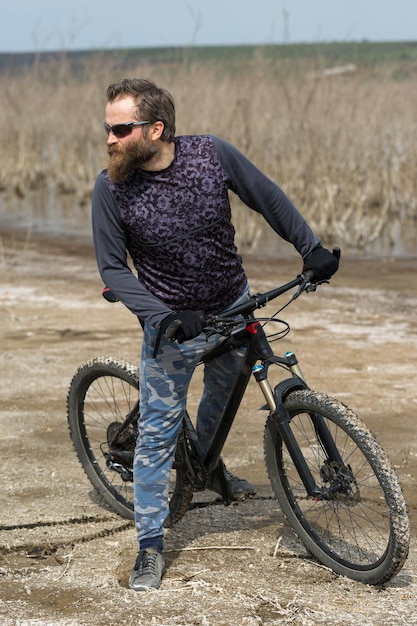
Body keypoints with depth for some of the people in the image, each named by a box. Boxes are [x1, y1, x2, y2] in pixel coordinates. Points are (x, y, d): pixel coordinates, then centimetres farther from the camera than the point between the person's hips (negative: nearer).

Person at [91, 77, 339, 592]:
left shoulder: (212, 154, -18)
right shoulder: (111, 188, -20)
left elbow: (268, 198, -3)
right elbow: (113, 269, -13)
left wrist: (312, 249, -3)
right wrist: (164, 316, -25)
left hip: (233, 305, 3)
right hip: (171, 321, -3)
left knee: (223, 398, 24)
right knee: (158, 429, -4)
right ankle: (150, 544, 6)